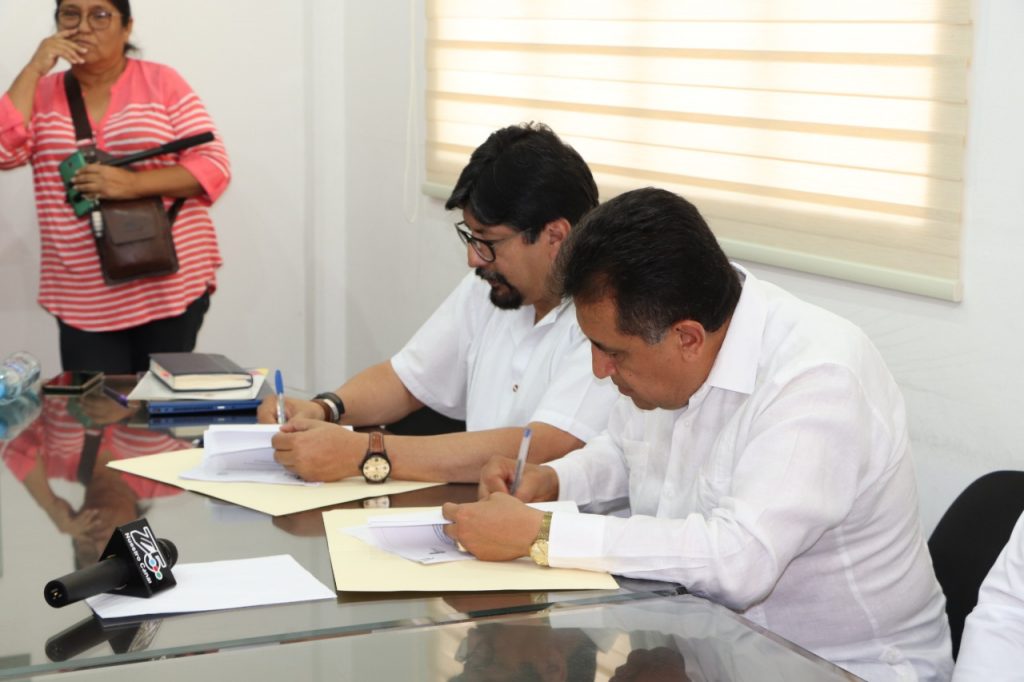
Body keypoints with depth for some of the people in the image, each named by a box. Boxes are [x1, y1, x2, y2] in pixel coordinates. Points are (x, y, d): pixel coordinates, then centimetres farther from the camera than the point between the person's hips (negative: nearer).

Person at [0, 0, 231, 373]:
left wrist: (133, 184, -18)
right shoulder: (41, 93, 8)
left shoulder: (162, 82, 1)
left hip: (171, 285, -1)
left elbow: (214, 167, -5)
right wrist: (34, 70, -8)